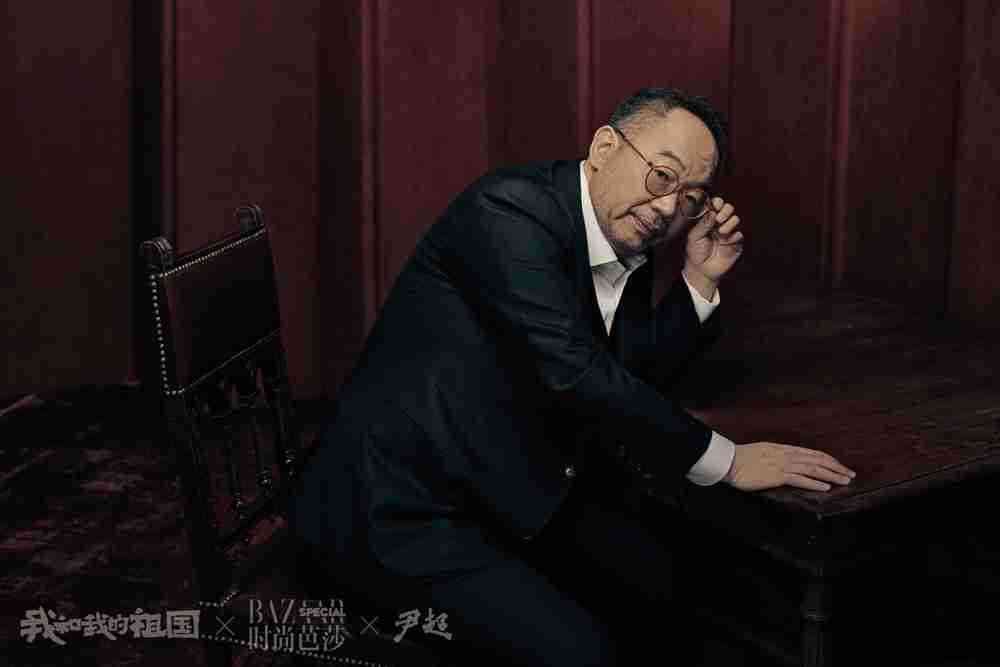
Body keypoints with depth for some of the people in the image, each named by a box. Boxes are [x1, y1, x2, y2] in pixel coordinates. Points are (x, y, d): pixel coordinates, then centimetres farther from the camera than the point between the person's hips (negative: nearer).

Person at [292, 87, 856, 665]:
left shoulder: (626, 239, 5)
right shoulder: (512, 210, -21)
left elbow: (637, 379, 11)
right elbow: (575, 373, -29)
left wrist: (700, 281, -2)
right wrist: (724, 461, -23)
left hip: (510, 489, 9)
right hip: (406, 508, -9)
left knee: (677, 584, 8)